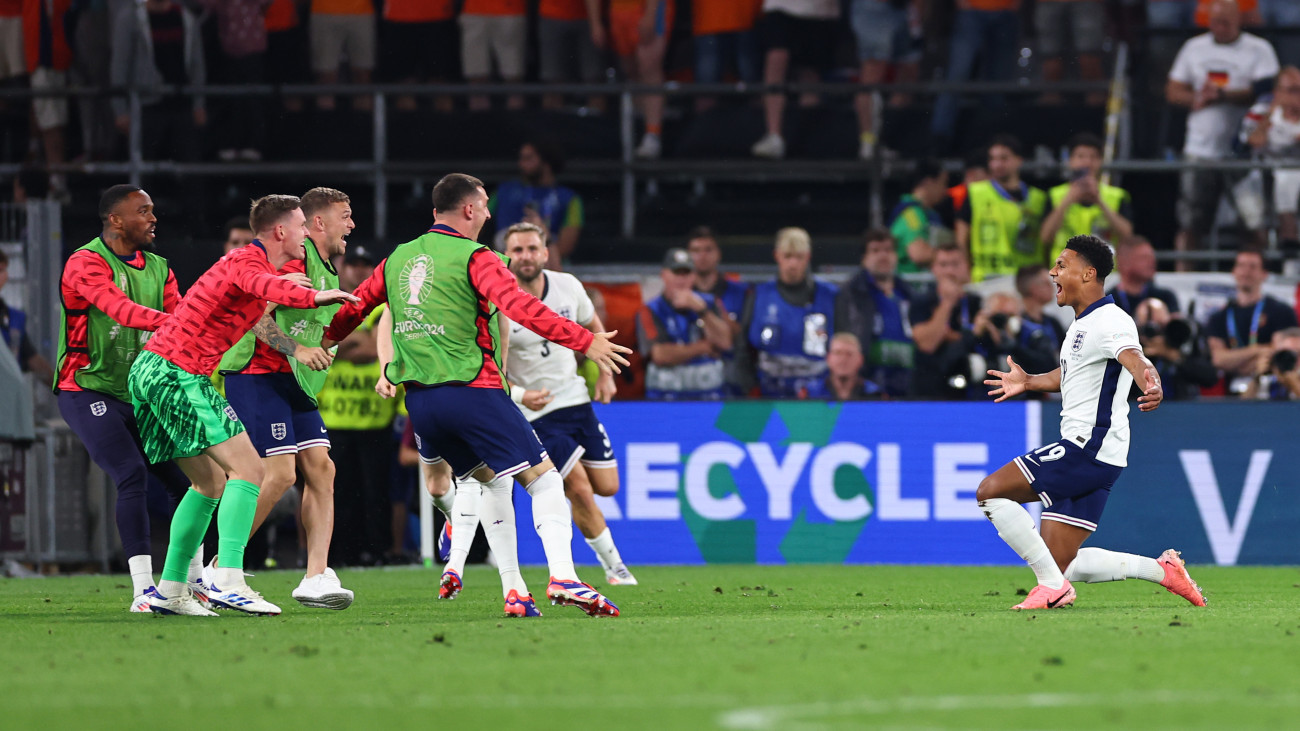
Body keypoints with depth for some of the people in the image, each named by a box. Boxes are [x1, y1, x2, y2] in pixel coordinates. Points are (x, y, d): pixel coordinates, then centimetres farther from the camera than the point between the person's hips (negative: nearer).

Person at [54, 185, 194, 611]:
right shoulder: (85, 264, -13)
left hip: (138, 395, 8)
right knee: (133, 476, -20)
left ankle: (193, 581, 15)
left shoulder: (157, 268, 12)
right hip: (87, 392, -8)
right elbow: (121, 309, -29)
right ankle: (143, 591, -20)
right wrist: (175, 322, -41)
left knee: (182, 476, 3)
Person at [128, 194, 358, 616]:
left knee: (211, 482, 16)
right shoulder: (248, 263, -12)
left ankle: (169, 591, 15)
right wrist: (312, 297, -56)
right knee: (247, 468, -14)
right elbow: (266, 287, -38)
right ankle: (228, 581, -24)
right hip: (178, 374, -11)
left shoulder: (247, 261, 21)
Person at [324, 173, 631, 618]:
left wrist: (328, 339, 49)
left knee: (492, 481, 22)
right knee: (543, 478, -5)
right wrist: (585, 342, -19)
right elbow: (522, 308, -19)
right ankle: (563, 577, -24)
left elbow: (357, 304, 28)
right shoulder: (474, 258, -6)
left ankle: (513, 590, 12)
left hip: (418, 397, 7)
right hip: (472, 390, -7)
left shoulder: (397, 259, 15)